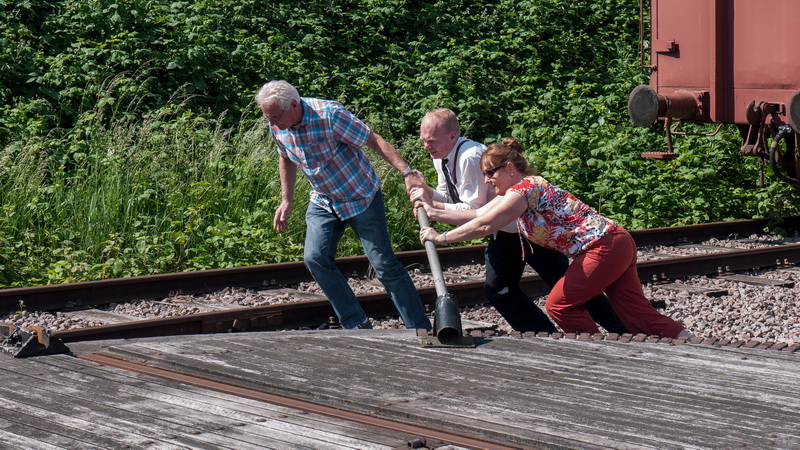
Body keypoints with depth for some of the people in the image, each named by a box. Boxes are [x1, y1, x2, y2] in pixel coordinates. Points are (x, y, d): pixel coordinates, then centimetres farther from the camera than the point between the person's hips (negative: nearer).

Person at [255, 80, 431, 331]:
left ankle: (421, 329, 3)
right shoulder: (277, 127, -7)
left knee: (384, 264, -7)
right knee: (315, 258, -12)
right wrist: (286, 201, 13)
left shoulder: (330, 115, -26)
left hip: (361, 197, -6)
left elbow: (375, 141, -23)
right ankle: (357, 324, 0)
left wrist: (407, 172, -31)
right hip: (323, 202, 6)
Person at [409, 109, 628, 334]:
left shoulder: (470, 157, -30)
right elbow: (450, 197, 6)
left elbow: (474, 209, -29)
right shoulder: (441, 159, -1)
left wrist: (433, 205, -28)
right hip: (502, 233, 9)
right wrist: (427, 192, -13)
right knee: (497, 290, 7)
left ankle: (621, 334, 11)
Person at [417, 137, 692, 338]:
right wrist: (434, 212, 19)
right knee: (637, 313, 6)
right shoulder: (514, 192, 16)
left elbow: (484, 226, -18)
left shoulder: (523, 189, -13)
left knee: (560, 305, 1)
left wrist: (440, 238, -10)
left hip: (603, 248, -10)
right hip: (617, 242, 10)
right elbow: (479, 214, 20)